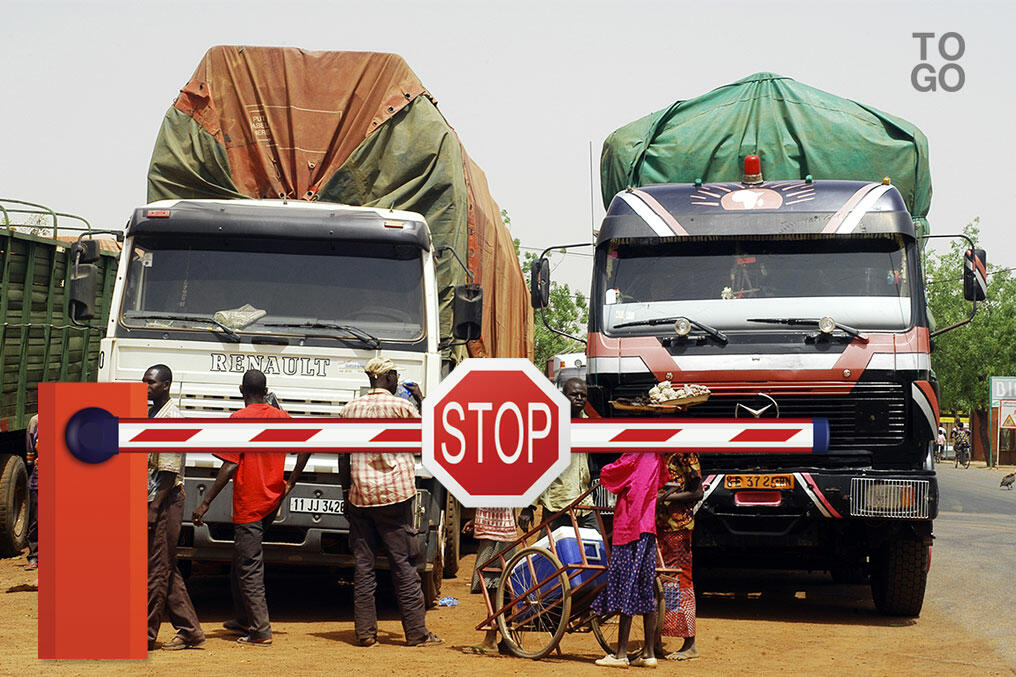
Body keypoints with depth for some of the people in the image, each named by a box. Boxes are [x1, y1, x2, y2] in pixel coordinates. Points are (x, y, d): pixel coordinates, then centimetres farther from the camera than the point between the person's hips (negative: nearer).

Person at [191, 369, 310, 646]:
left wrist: (205, 503, -14)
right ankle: (244, 620, 28)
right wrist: (290, 483, 15)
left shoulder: (239, 418, -12)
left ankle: (260, 631, -4)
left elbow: (230, 466, -17)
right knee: (241, 561, 22)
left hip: (249, 504, -7)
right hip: (272, 501, 7)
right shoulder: (281, 417, 6)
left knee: (249, 568, -3)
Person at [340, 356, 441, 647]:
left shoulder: (350, 409, 6)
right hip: (395, 493, -4)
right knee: (404, 564, 0)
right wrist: (421, 400, 18)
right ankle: (416, 632, 2)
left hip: (360, 495, 4)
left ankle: (365, 632, 7)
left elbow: (344, 456, 9)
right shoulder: (402, 407, -6)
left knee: (363, 565, 7)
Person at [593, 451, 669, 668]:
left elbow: (606, 475, -8)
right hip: (649, 528, 7)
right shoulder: (656, 457, 8)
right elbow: (664, 479, 24)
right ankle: (649, 652, 10)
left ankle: (621, 654, -4)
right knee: (646, 591, 9)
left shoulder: (633, 456, -13)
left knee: (626, 592, -5)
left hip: (629, 528, -7)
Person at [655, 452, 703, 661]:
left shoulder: (684, 453, -9)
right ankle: (655, 641, 15)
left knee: (679, 582, -6)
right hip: (656, 524, 8)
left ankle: (690, 645, -1)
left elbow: (697, 493, -12)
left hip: (678, 525, -8)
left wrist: (664, 498, -20)